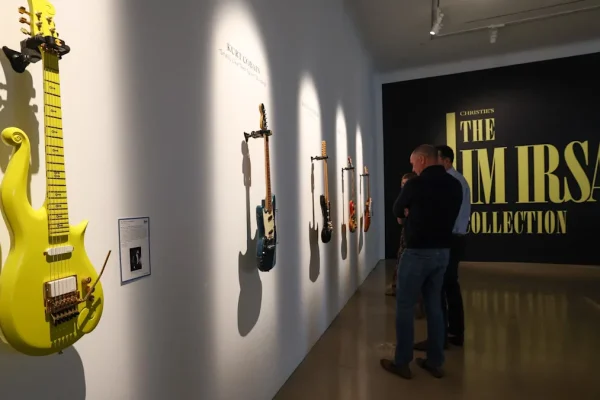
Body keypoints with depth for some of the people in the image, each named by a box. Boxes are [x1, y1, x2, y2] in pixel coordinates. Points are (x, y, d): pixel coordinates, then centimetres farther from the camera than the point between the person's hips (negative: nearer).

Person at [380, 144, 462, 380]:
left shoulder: (416, 184, -14)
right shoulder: (454, 185, 4)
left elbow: (397, 212, 2)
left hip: (417, 252, -7)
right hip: (442, 251, 7)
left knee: (404, 307, 5)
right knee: (434, 305, 16)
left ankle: (402, 363, 14)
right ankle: (435, 362, 24)